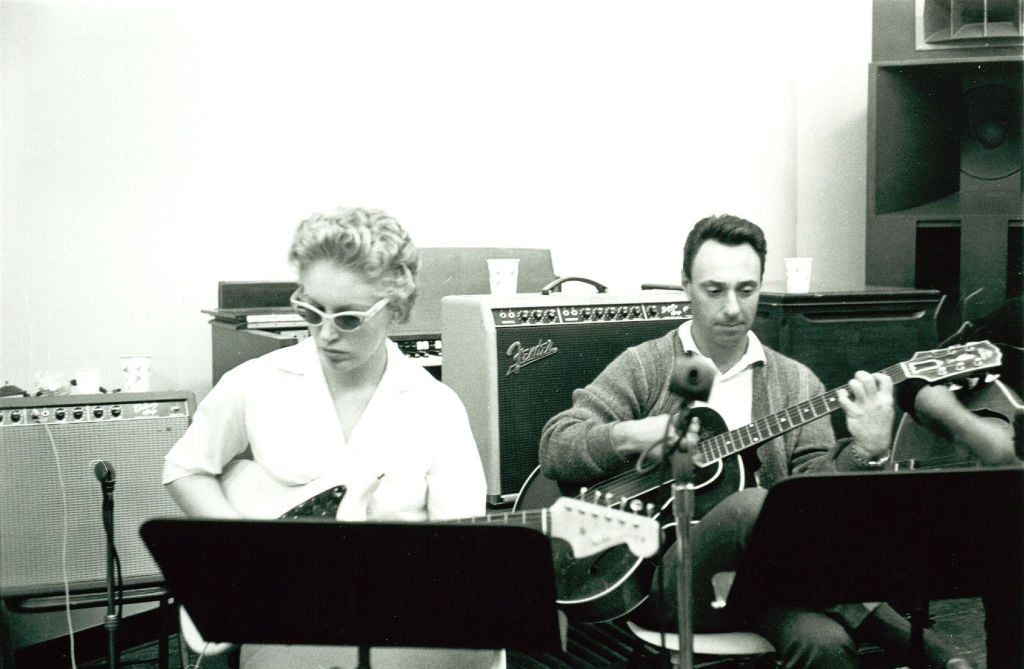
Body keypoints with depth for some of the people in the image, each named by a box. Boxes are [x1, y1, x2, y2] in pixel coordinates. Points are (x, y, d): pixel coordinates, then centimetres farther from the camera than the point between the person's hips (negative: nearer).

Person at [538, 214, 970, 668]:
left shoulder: (795, 383, 13)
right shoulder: (644, 368, 7)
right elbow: (554, 447, 0)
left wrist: (867, 452, -17)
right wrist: (635, 436, -15)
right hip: (661, 577, -1)